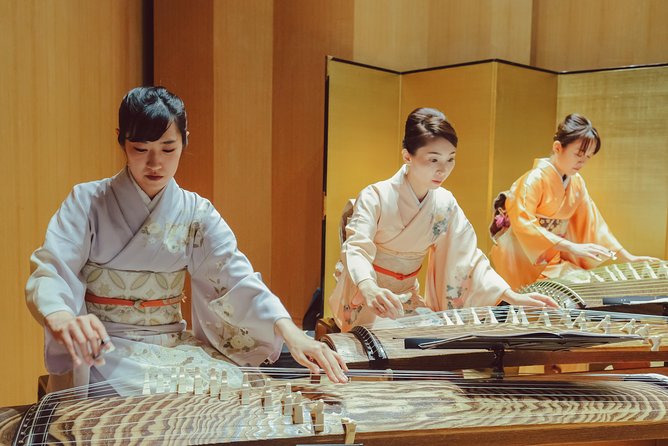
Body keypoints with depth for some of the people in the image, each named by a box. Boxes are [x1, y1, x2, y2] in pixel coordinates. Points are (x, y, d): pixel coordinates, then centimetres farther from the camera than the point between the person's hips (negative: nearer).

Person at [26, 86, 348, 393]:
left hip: (174, 346, 3)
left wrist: (290, 332, -28)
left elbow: (237, 279, -10)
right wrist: (62, 319, -41)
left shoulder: (196, 214, 1)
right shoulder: (88, 202, -5)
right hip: (102, 348, -3)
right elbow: (48, 275, -15)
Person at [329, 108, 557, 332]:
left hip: (406, 296, 6)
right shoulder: (376, 197, -18)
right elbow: (356, 248, -30)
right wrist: (370, 289, -52)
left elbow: (468, 257, -1)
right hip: (365, 292, -5)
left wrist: (512, 297, -14)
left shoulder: (446, 204, -2)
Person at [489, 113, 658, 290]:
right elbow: (523, 224, -27)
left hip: (554, 258, 7)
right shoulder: (535, 179, -16)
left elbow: (593, 222, 12)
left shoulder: (576, 182, 7)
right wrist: (573, 247, -32)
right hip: (523, 257, -7)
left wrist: (627, 257, 6)